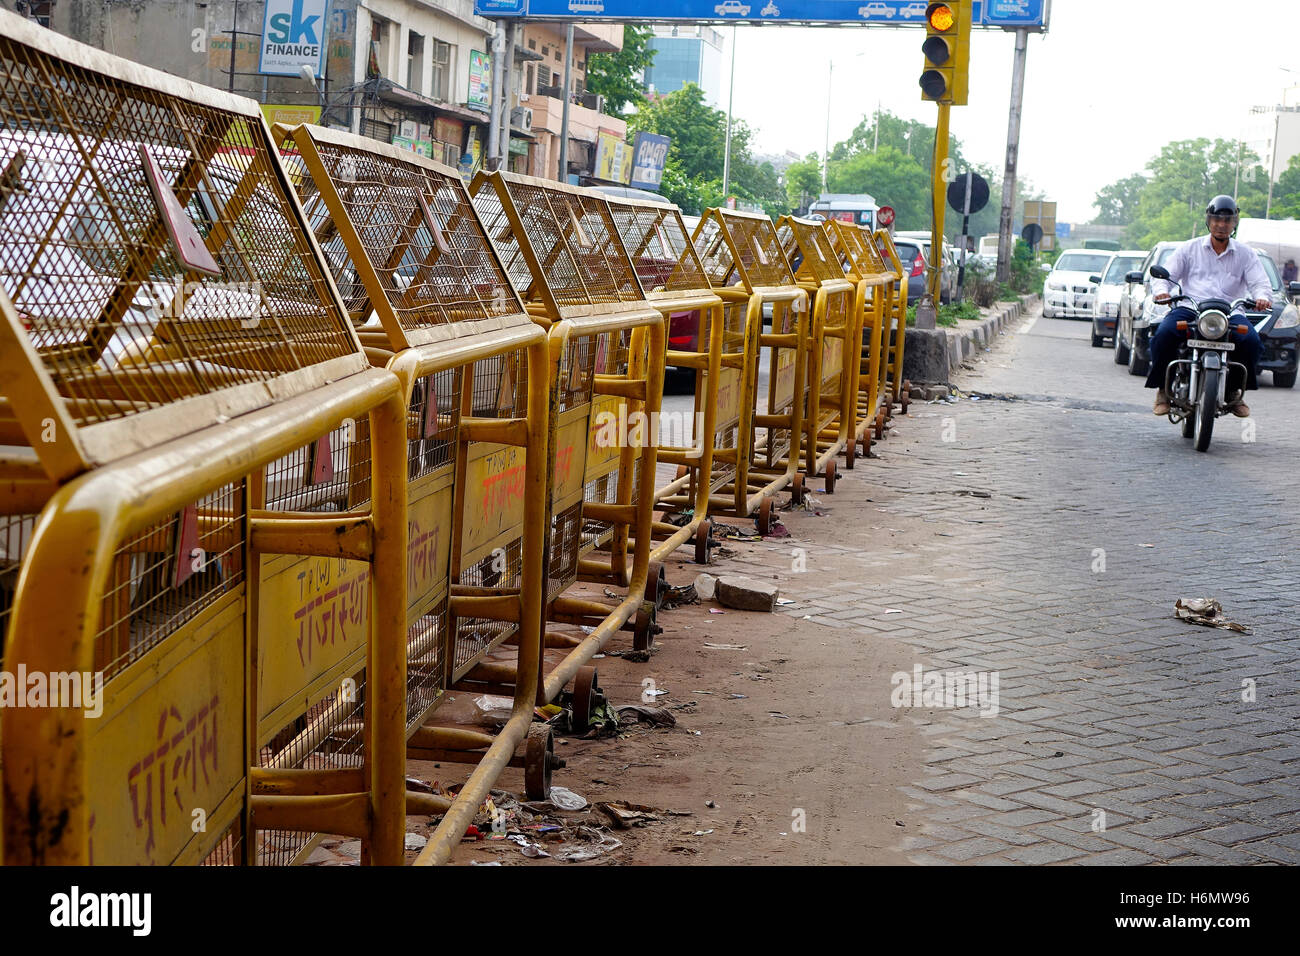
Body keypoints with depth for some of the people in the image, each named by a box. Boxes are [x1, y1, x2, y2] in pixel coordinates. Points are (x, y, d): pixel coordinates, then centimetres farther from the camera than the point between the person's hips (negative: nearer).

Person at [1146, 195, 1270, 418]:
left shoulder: (1246, 254, 17)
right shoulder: (1190, 248, 16)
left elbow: (1260, 283, 7)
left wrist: (1262, 297, -18)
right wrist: (1161, 290, -14)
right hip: (1189, 309, -1)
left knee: (1251, 341, -28)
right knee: (1164, 334, -30)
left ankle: (1234, 390, -3)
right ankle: (1164, 388, -10)